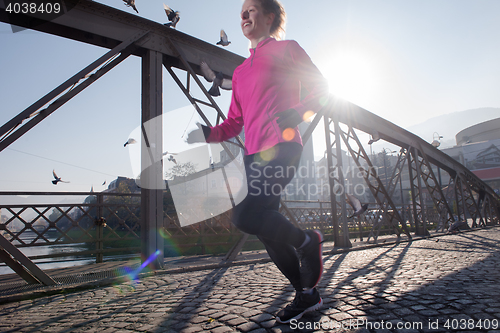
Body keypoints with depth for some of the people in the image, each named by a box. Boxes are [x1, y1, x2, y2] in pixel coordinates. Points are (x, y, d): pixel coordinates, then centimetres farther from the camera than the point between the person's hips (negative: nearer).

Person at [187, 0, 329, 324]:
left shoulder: (286, 49, 9)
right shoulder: (240, 71, 24)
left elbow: (320, 87, 4)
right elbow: (235, 123, 21)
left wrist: (297, 112, -14)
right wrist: (208, 134, 2)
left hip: (282, 145, -7)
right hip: (254, 153, 7)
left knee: (247, 215, -22)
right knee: (267, 226, 5)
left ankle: (306, 241, 5)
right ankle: (306, 294, 22)